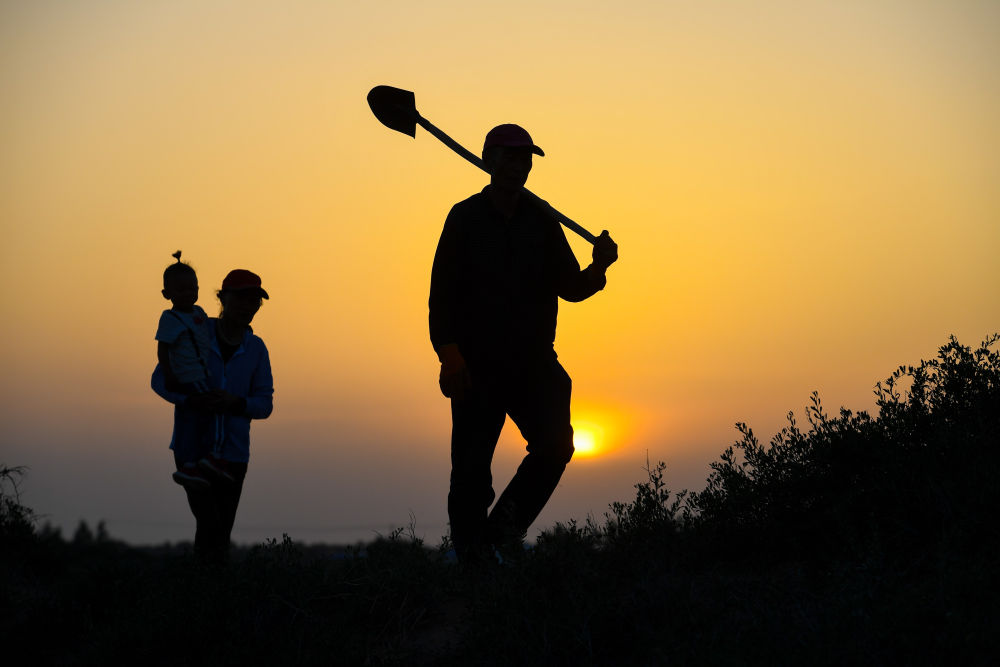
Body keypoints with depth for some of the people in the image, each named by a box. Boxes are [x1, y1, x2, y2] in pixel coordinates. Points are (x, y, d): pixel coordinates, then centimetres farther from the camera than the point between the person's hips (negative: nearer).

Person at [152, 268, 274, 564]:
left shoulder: (256, 349, 1)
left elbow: (264, 405, -1)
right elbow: (160, 379, -4)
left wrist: (234, 403, -23)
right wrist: (189, 400, -24)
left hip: (233, 453, 3)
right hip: (191, 447, -3)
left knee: (221, 532, 5)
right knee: (210, 526, -16)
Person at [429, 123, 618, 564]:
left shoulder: (542, 222, 9)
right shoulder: (465, 218, 0)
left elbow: (570, 288, 7)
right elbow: (442, 292, -3)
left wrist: (597, 269, -15)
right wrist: (450, 356, -13)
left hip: (533, 362, 3)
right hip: (477, 364, -3)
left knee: (555, 445, -11)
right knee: (471, 466, -3)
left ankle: (504, 528, 8)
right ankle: (471, 553, 11)